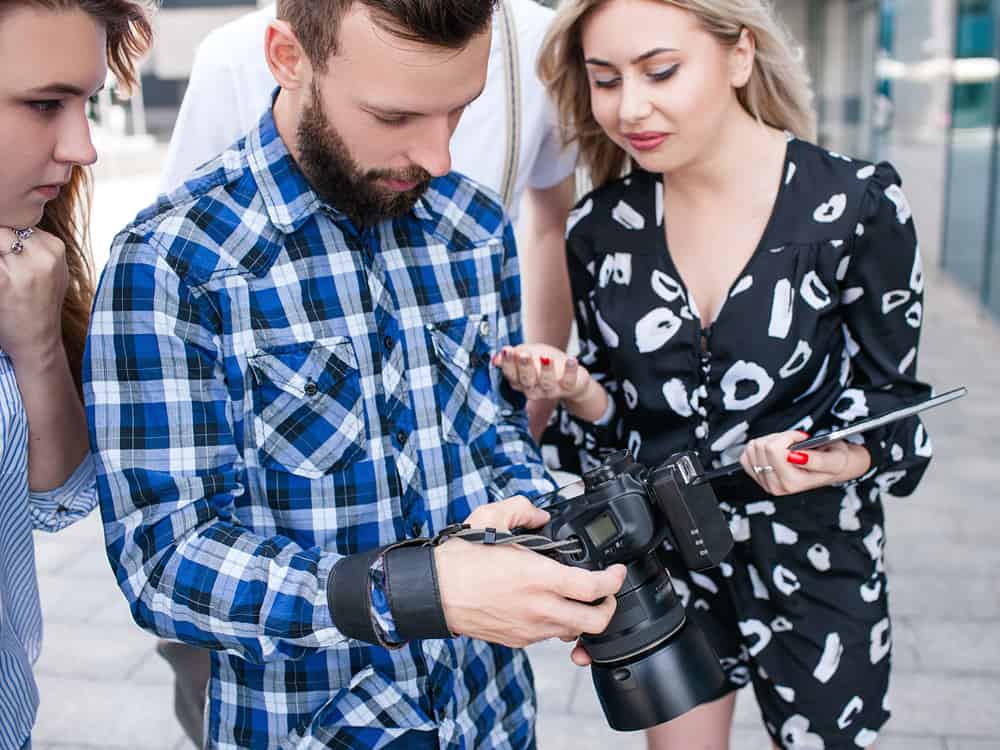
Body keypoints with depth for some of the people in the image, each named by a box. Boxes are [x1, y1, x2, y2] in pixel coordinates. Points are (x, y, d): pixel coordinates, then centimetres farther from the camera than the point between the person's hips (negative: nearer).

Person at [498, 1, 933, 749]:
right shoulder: (602, 225, -5)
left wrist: (839, 457, -26)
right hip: (658, 560, 3)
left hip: (814, 566, -2)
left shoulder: (858, 205, -15)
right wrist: (579, 390, -17)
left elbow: (888, 399, -6)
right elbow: (613, 412, 4)